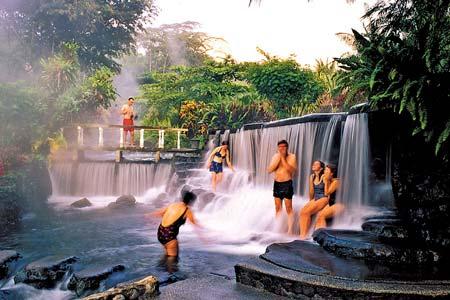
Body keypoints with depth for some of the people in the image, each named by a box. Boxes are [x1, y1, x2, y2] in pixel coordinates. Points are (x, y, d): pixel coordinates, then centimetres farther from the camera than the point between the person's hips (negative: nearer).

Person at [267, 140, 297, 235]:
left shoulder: (291, 156, -6)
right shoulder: (275, 156, 6)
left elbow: (291, 170, -20)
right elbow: (269, 170, -3)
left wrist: (283, 158, -18)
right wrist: (278, 159, -11)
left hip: (287, 184, -5)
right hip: (277, 183, 5)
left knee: (289, 209, -5)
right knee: (278, 208, 11)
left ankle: (289, 231, -5)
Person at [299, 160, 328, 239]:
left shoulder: (324, 177, -11)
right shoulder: (312, 177, 9)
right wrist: (311, 201, 24)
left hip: (323, 199, -6)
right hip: (315, 199, 6)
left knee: (307, 212, -24)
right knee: (302, 212, -18)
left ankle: (304, 235, -16)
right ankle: (301, 234, -21)